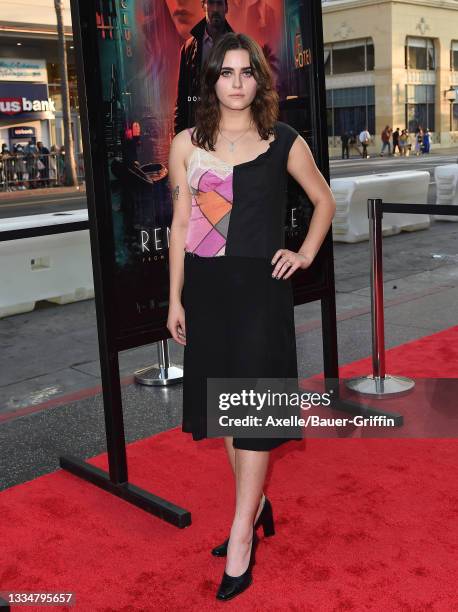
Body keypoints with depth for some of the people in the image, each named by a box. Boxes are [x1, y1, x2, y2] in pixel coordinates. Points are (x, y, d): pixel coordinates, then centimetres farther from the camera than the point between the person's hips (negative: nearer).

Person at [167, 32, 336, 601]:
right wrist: (175, 299, 3)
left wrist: (305, 254, 0)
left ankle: (241, 539, 6)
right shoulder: (187, 145, 4)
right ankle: (256, 505, 31)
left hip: (261, 287, -2)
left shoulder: (284, 142, 1)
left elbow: (324, 201, 14)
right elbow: (180, 225, 5)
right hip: (207, 287, 3)